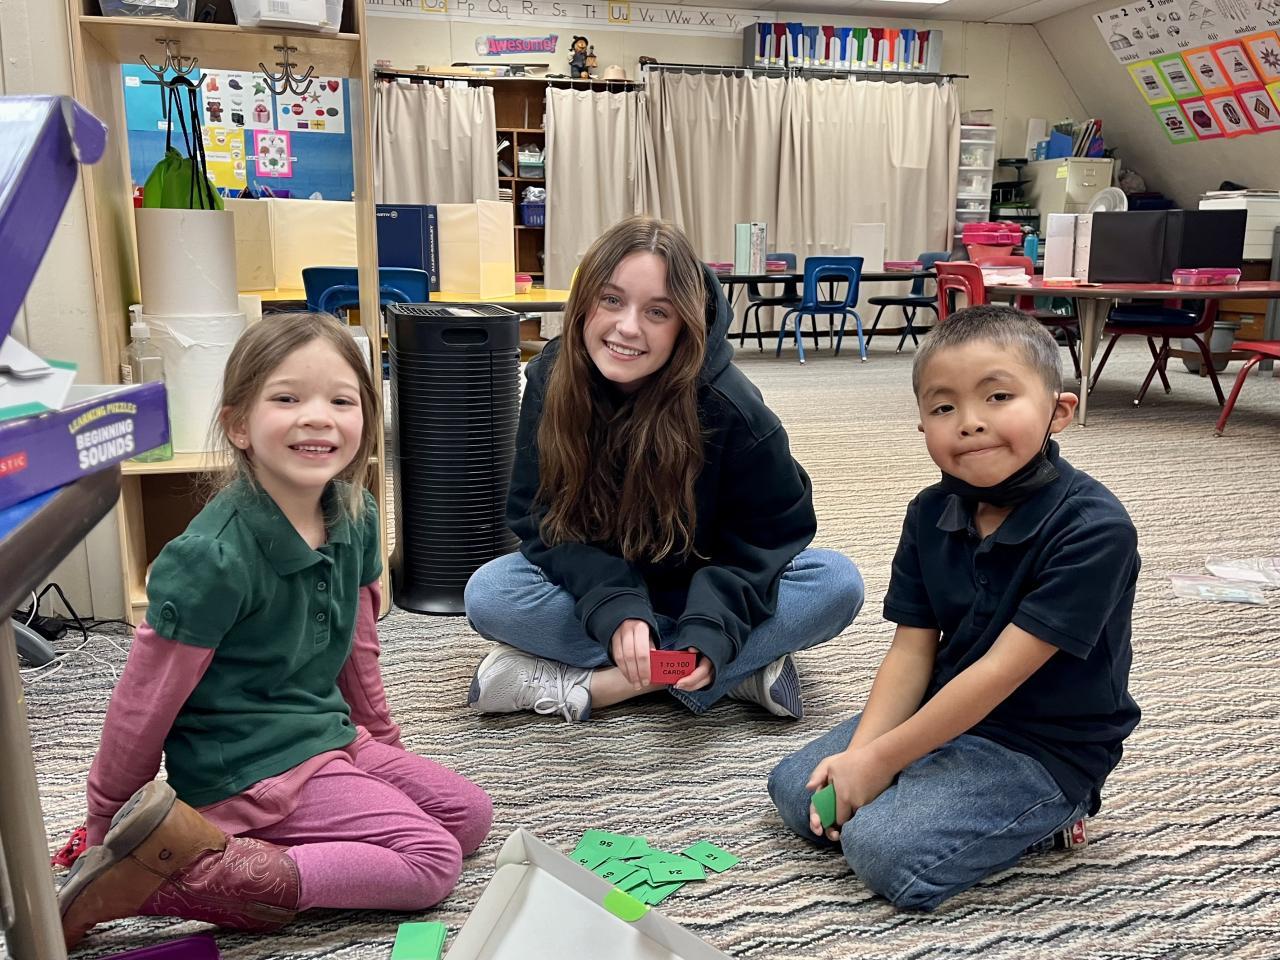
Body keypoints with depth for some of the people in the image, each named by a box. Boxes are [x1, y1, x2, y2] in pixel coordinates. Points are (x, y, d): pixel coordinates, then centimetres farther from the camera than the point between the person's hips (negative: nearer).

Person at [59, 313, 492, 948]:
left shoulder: (355, 518, -2)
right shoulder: (214, 557, -25)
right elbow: (143, 703, -14)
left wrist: (383, 740, 21)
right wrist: (107, 825, -2)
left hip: (330, 737, 8)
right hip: (251, 770, -8)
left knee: (471, 816, 10)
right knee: (431, 862, -11)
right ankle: (197, 868, -12)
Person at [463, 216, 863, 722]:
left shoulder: (732, 408, -24)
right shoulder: (551, 379, -18)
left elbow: (766, 537, -16)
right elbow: (540, 517, -16)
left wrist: (710, 635, -33)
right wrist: (615, 611, -33)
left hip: (703, 585, -1)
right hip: (596, 584, 2)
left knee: (837, 584, -27)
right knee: (488, 594, -27)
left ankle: (581, 684, -29)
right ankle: (742, 669, -22)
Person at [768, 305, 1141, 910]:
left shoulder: (1093, 529, -24)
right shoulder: (931, 514, -3)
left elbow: (1001, 671, -24)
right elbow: (912, 649, -2)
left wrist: (881, 759, -19)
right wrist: (858, 752, -17)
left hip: (1043, 747, -7)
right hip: (942, 714, 7)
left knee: (885, 850, -23)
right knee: (796, 789, 0)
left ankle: (1041, 815, 1)